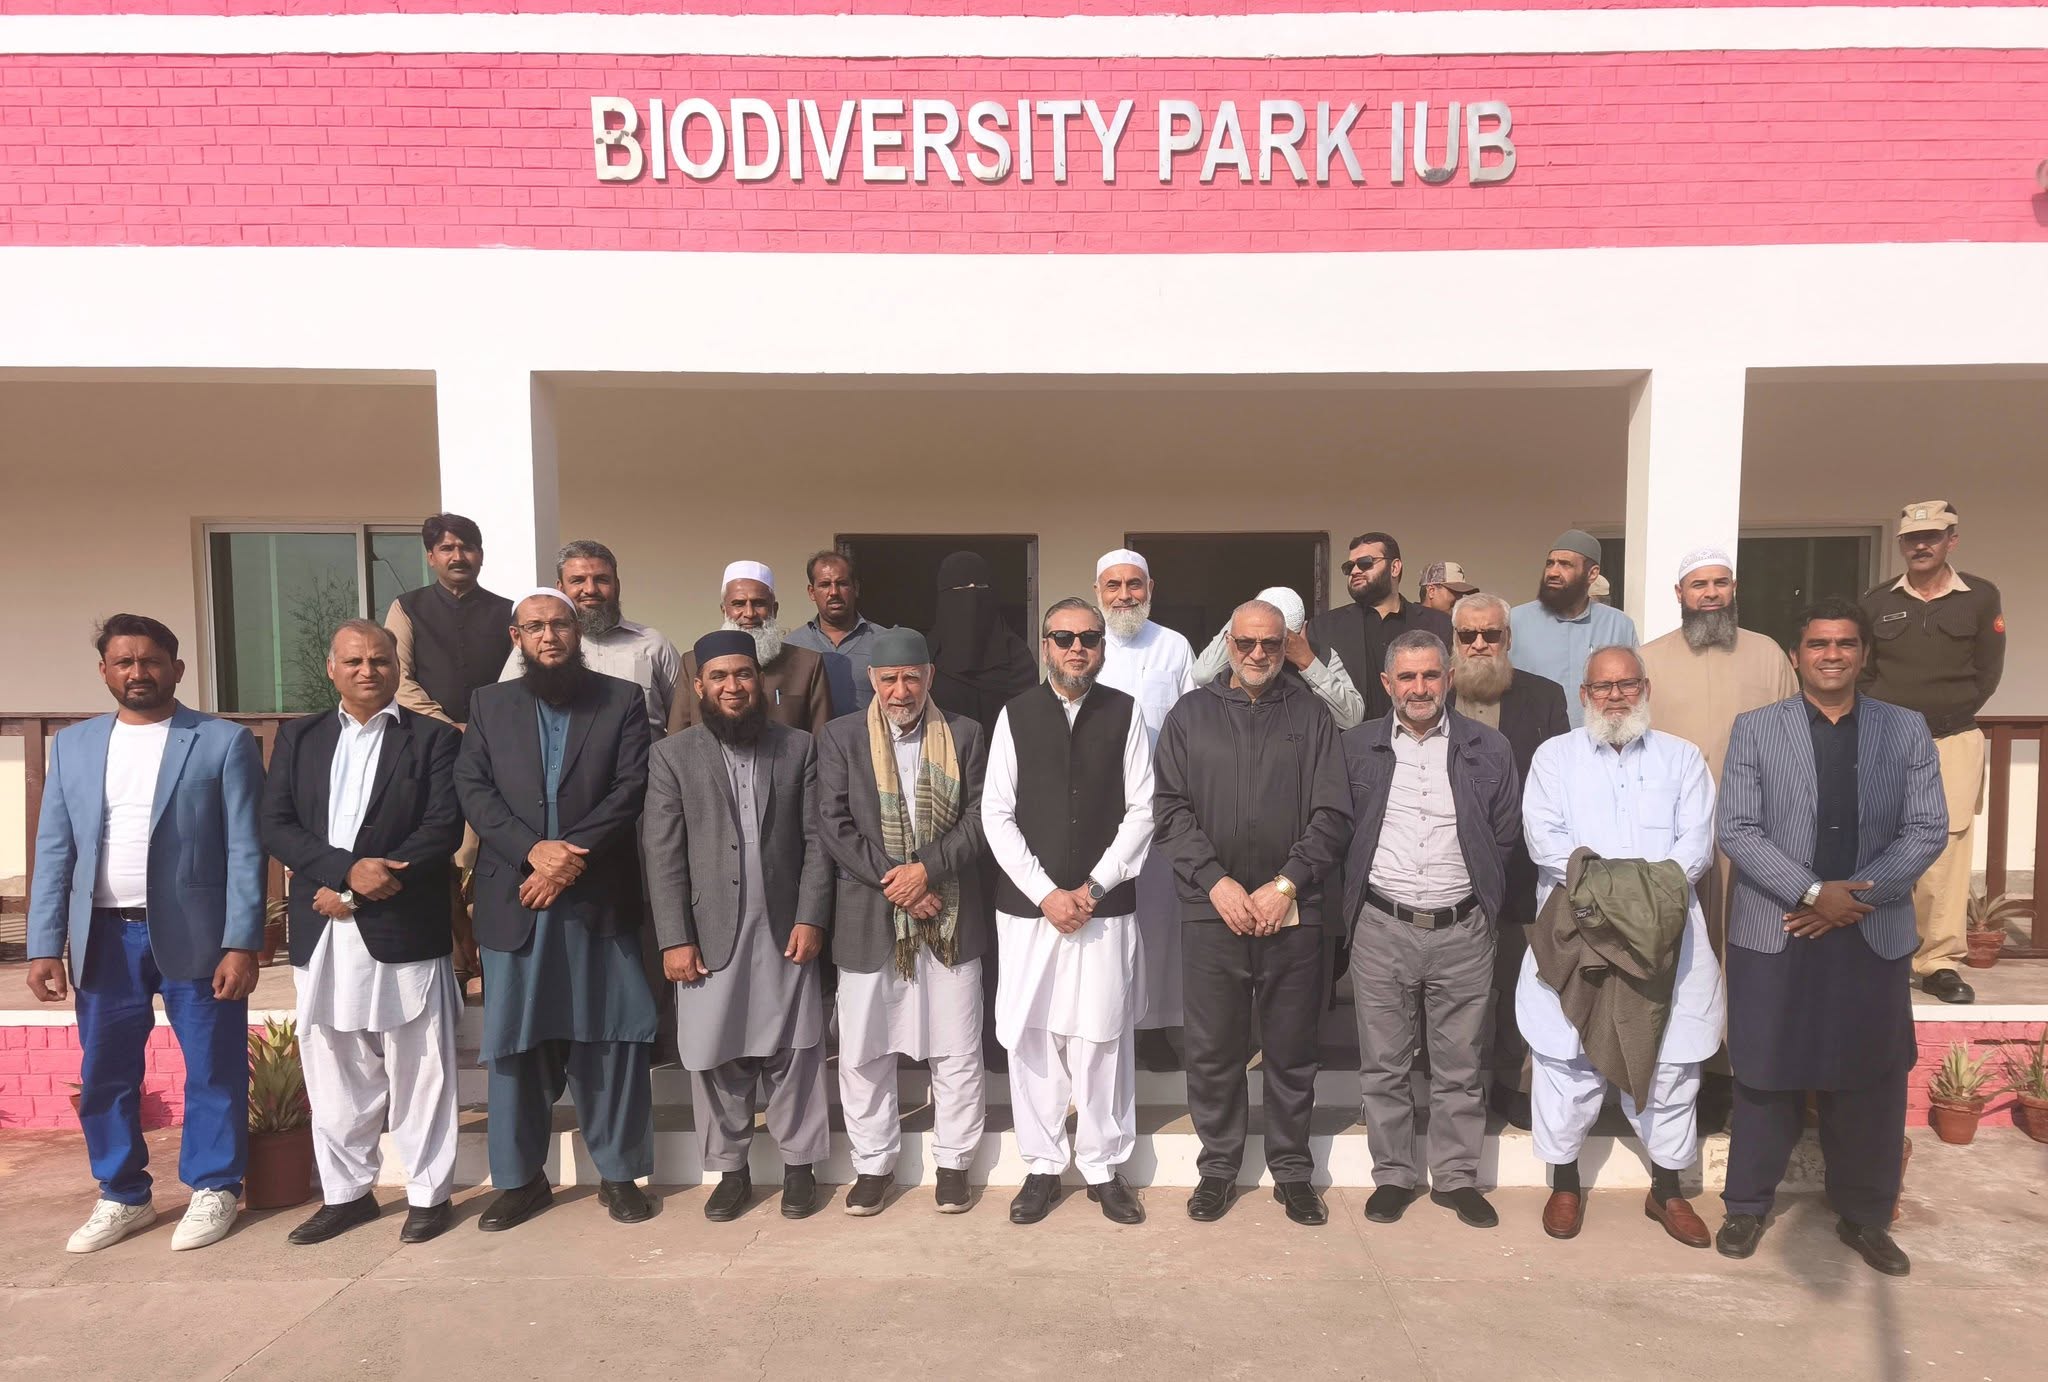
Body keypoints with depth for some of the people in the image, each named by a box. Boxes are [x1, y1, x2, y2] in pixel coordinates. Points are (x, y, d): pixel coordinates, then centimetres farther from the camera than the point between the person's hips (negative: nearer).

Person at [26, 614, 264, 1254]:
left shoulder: (225, 742, -3)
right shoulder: (72, 745, 10)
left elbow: (245, 850, -7)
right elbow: (54, 852, 9)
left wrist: (242, 943, -12)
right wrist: (44, 946, 2)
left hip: (194, 935, -4)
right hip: (104, 938, 4)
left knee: (213, 1071, 5)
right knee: (104, 1076, 13)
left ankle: (214, 1190, 21)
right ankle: (123, 1196, 29)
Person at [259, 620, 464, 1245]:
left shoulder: (434, 738, 1)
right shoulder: (298, 737, 12)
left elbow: (444, 828, -8)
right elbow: (276, 826, 3)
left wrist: (352, 891, -13)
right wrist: (347, 869, -14)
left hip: (405, 931, -4)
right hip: (323, 933, 4)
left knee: (417, 1072, 4)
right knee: (333, 1075, 12)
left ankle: (428, 1193, 17)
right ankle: (346, 1192, 27)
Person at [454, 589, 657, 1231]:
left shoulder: (623, 700, 5)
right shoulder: (489, 704, 12)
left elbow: (630, 789, -4)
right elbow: (473, 789, 2)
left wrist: (571, 855, -15)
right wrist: (532, 850, -14)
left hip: (600, 897, -2)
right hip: (513, 900, 2)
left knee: (611, 1040, 3)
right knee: (515, 1043, 8)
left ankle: (618, 1172, 17)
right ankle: (520, 1179, 22)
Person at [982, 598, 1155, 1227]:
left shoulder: (1124, 714, 2)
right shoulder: (1016, 715, 4)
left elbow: (1142, 810, 0)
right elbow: (997, 814, 0)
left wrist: (1093, 887, -7)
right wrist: (1045, 893, -7)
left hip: (1105, 905, -1)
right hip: (1028, 903, 1)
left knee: (1102, 1037, 4)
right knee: (1030, 1035, 5)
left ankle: (1104, 1167, 21)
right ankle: (1043, 1167, 21)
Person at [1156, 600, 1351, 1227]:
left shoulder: (1310, 716, 6)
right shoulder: (1191, 714, 8)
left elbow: (1332, 814, 1)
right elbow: (1171, 808, 1)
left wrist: (1286, 884, -9)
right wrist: (1216, 882, -9)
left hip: (1293, 912, 0)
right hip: (1211, 910, 0)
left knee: (1292, 1052, 9)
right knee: (1213, 1050, 7)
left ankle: (1292, 1171, 26)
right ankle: (1218, 1168, 24)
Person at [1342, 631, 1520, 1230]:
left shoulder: (1489, 749, 3)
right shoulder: (1356, 747, 3)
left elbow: (1506, 838, 8)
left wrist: (1485, 905, 6)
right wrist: (1353, 900, 4)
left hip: (1462, 932, 0)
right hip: (1381, 929, 0)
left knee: (1460, 1066, 10)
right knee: (1383, 1064, 9)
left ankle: (1457, 1176, 26)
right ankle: (1393, 1175, 24)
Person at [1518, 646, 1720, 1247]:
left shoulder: (1681, 757, 12)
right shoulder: (1555, 756, 8)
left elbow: (1696, 840, 0)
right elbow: (1543, 836, -4)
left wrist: (1658, 884, -17)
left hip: (1664, 932, 2)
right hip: (1575, 932, -1)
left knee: (1670, 1061, 7)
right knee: (1568, 1058, 3)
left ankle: (1666, 1190, 25)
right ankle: (1565, 1184, 19)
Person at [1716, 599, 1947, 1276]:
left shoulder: (1908, 731, 5)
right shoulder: (1754, 729, 0)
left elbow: (1928, 830, -1)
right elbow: (1737, 831, -6)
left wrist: (1854, 899, -12)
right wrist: (1813, 891, -16)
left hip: (1875, 935, 2)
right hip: (1774, 933, -1)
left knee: (1870, 1082, 11)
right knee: (1766, 1077, 7)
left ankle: (1864, 1215, 30)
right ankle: (1748, 1204, 23)